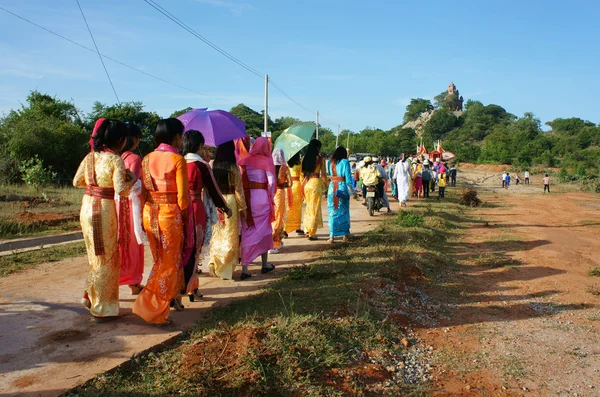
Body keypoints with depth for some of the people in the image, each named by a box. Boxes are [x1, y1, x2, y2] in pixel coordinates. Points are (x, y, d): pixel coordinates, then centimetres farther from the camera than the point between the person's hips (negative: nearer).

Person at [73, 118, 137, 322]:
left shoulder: (90, 156, 7)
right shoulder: (115, 160, -14)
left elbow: (77, 182, 12)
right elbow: (120, 190, -22)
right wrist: (132, 179, -4)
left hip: (87, 207, 7)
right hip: (104, 210, -7)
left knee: (97, 255, 24)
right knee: (106, 259, 5)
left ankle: (89, 295, 31)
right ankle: (101, 309, 13)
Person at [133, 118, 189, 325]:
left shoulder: (147, 159, 6)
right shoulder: (177, 159, -11)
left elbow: (142, 191, 6)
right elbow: (182, 194, -12)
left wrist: (150, 207, 15)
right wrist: (184, 214, 3)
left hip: (149, 213, 6)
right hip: (170, 213, -6)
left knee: (161, 260, 21)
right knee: (169, 262, 5)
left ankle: (172, 297, 34)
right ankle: (154, 310, 5)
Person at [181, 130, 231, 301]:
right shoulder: (201, 165, -10)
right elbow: (212, 189, -5)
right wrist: (225, 208, 8)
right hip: (196, 210, -5)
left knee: (182, 249, 14)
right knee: (193, 250, 6)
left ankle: (191, 287, 22)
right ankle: (186, 288, 7)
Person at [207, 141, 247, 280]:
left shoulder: (211, 165, -2)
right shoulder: (233, 167, -10)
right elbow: (238, 190, -8)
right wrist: (242, 208, 1)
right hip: (230, 202, -3)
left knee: (216, 235, 18)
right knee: (229, 236, 5)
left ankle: (214, 263, 18)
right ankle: (226, 269, 9)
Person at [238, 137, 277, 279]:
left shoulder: (244, 161, 4)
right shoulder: (267, 161, -5)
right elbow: (271, 181, -12)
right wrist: (270, 197, 0)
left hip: (246, 198, 2)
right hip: (261, 197, -2)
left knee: (246, 232, 7)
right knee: (264, 230, 14)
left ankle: (244, 268, 3)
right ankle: (265, 265, 28)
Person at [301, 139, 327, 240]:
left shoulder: (304, 158, 5)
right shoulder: (320, 158, -8)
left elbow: (302, 173, 9)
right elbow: (323, 174, -6)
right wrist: (325, 185, 6)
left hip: (306, 183, 5)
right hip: (316, 183, -5)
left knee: (308, 206, 18)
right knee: (315, 208, 2)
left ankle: (307, 230, 22)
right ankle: (312, 233, 3)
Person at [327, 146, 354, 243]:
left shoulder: (331, 162, 8)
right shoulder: (345, 162, -5)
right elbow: (348, 176, -8)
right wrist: (351, 190, -7)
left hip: (332, 187, 3)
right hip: (342, 187, -3)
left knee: (332, 211, 6)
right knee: (344, 211, 8)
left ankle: (332, 235, 4)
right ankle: (345, 235, 14)